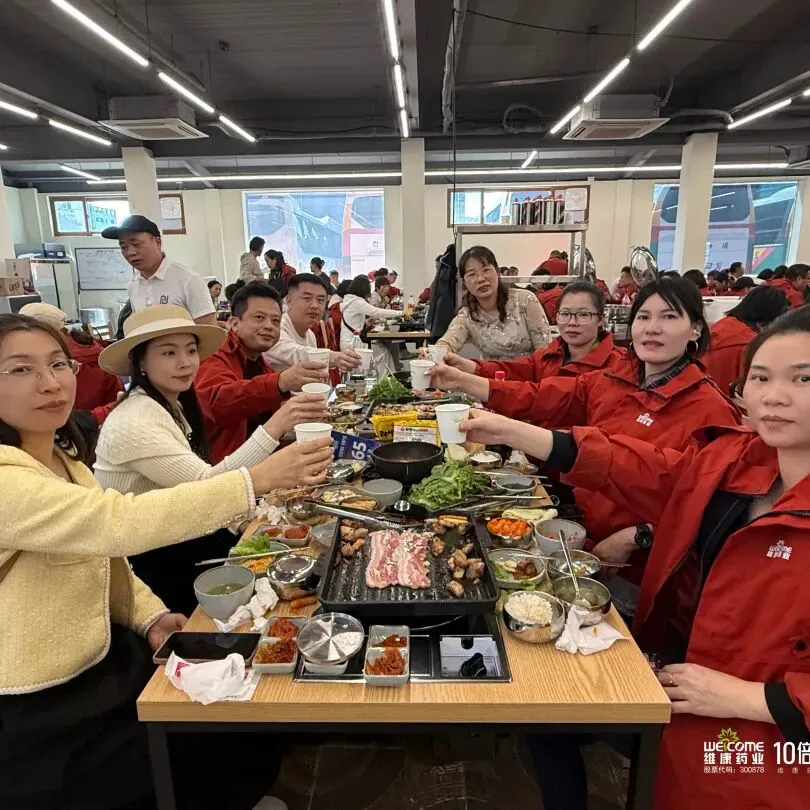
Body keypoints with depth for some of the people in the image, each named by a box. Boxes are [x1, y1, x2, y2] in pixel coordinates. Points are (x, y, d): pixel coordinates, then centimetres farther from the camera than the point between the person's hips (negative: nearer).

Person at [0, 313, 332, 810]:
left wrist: (150, 616, -8)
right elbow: (124, 524, -38)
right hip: (40, 714, -7)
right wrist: (259, 478, -39)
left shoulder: (62, 458, 3)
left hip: (102, 663, 7)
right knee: (205, 760, -1)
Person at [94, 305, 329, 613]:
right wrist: (274, 427, -41)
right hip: (148, 564, -7)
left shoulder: (172, 405, 5)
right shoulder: (136, 421, -24)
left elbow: (196, 482, 0)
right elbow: (207, 486, -31)